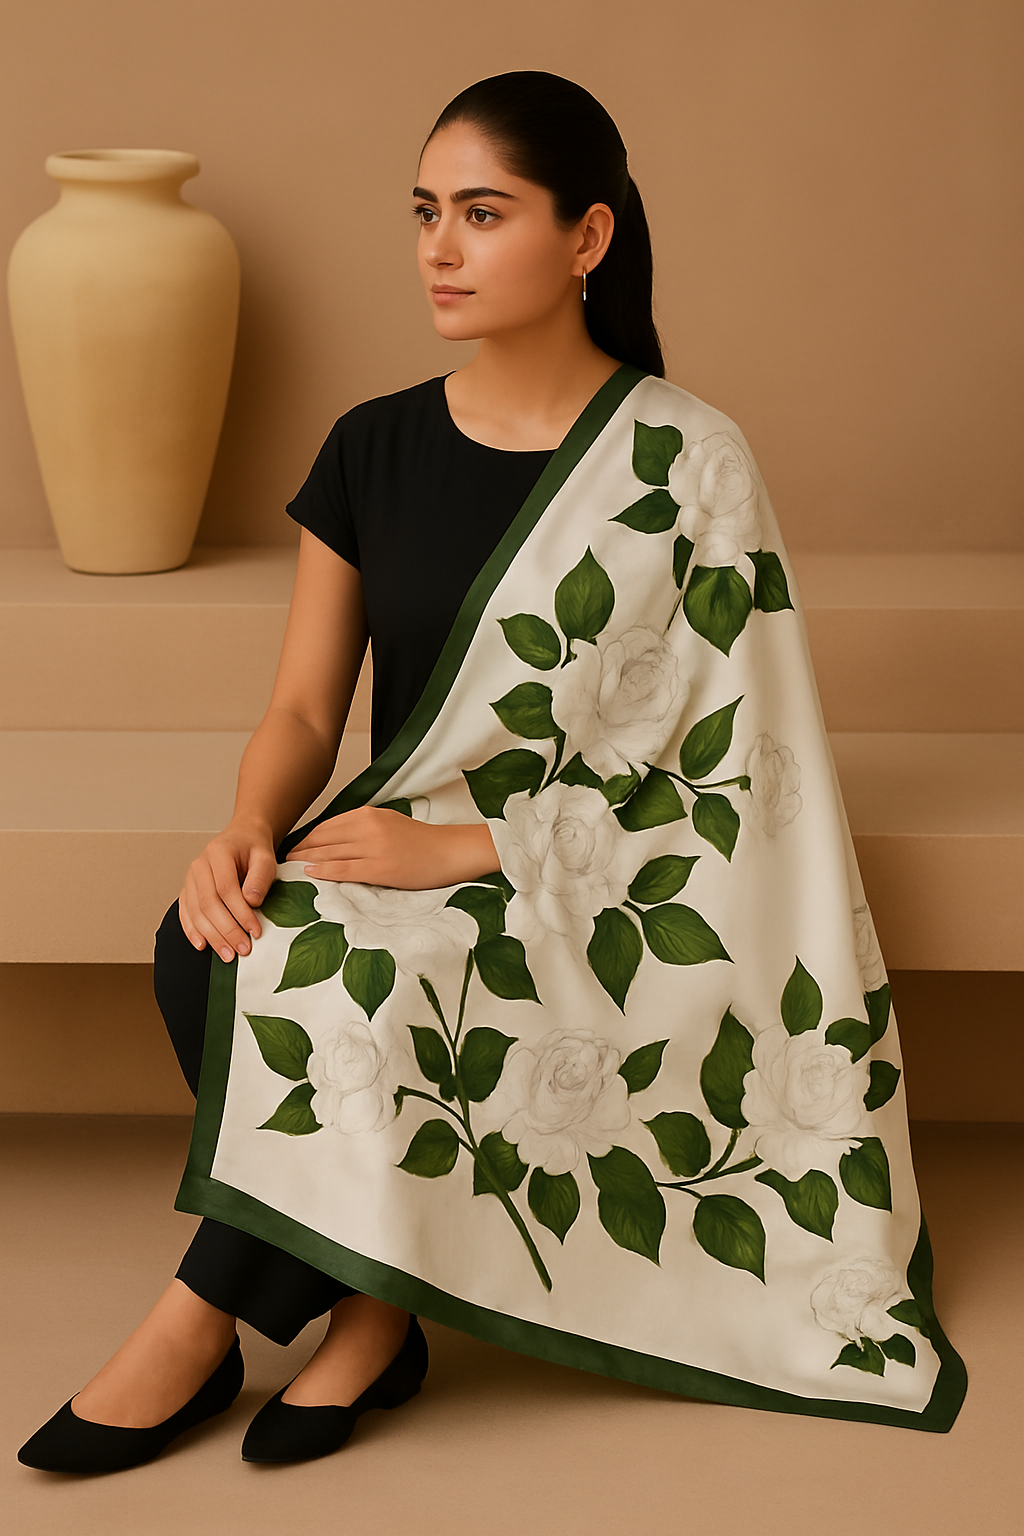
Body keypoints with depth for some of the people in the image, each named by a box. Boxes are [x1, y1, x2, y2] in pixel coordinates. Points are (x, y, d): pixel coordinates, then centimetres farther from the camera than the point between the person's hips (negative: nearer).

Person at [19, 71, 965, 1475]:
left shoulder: (686, 462, -7)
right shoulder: (375, 448, 7)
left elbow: (718, 763, -11)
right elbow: (304, 706, 8)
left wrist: (460, 846, -19)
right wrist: (248, 831, -16)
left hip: (590, 891, -4)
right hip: (400, 858, 5)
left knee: (347, 966, -33)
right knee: (202, 952, -27)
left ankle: (200, 1325, -16)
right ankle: (367, 1313, -16)